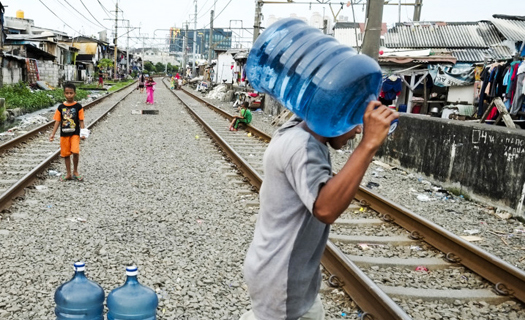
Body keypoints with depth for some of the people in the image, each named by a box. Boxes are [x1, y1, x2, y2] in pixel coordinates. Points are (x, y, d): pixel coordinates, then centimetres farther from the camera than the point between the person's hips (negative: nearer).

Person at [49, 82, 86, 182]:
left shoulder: (78, 106, -3)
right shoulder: (61, 107, 4)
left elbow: (81, 121, -2)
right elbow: (57, 121, 6)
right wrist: (53, 134, 1)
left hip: (75, 133, -3)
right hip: (64, 134, 3)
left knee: (75, 152, -17)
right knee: (66, 154, 9)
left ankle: (75, 172, 3)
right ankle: (68, 174, 21)